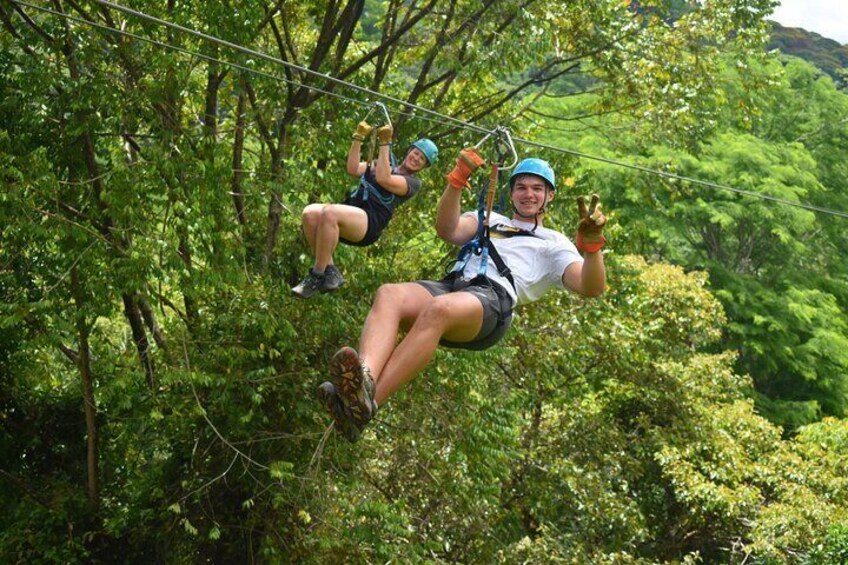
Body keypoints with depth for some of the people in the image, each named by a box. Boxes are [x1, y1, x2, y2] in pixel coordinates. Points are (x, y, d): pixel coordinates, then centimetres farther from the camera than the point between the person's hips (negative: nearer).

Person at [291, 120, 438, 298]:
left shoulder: (413, 182, 10)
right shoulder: (381, 165, 31)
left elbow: (383, 179, -9)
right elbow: (353, 169, 17)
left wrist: (385, 143, -8)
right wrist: (359, 137, 12)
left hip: (370, 222, -6)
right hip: (349, 213, 6)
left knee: (330, 213, -37)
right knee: (310, 213, -26)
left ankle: (316, 277, -29)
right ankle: (329, 270, -17)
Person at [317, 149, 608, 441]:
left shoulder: (554, 244, 27)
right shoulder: (490, 220, 38)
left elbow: (590, 287, 9)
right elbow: (448, 230, 18)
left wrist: (592, 243, -10)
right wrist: (458, 178, 7)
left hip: (493, 299, -4)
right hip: (449, 285, 4)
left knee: (438, 309, -39)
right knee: (389, 294, -30)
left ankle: (366, 403, -53)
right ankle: (364, 375, -58)